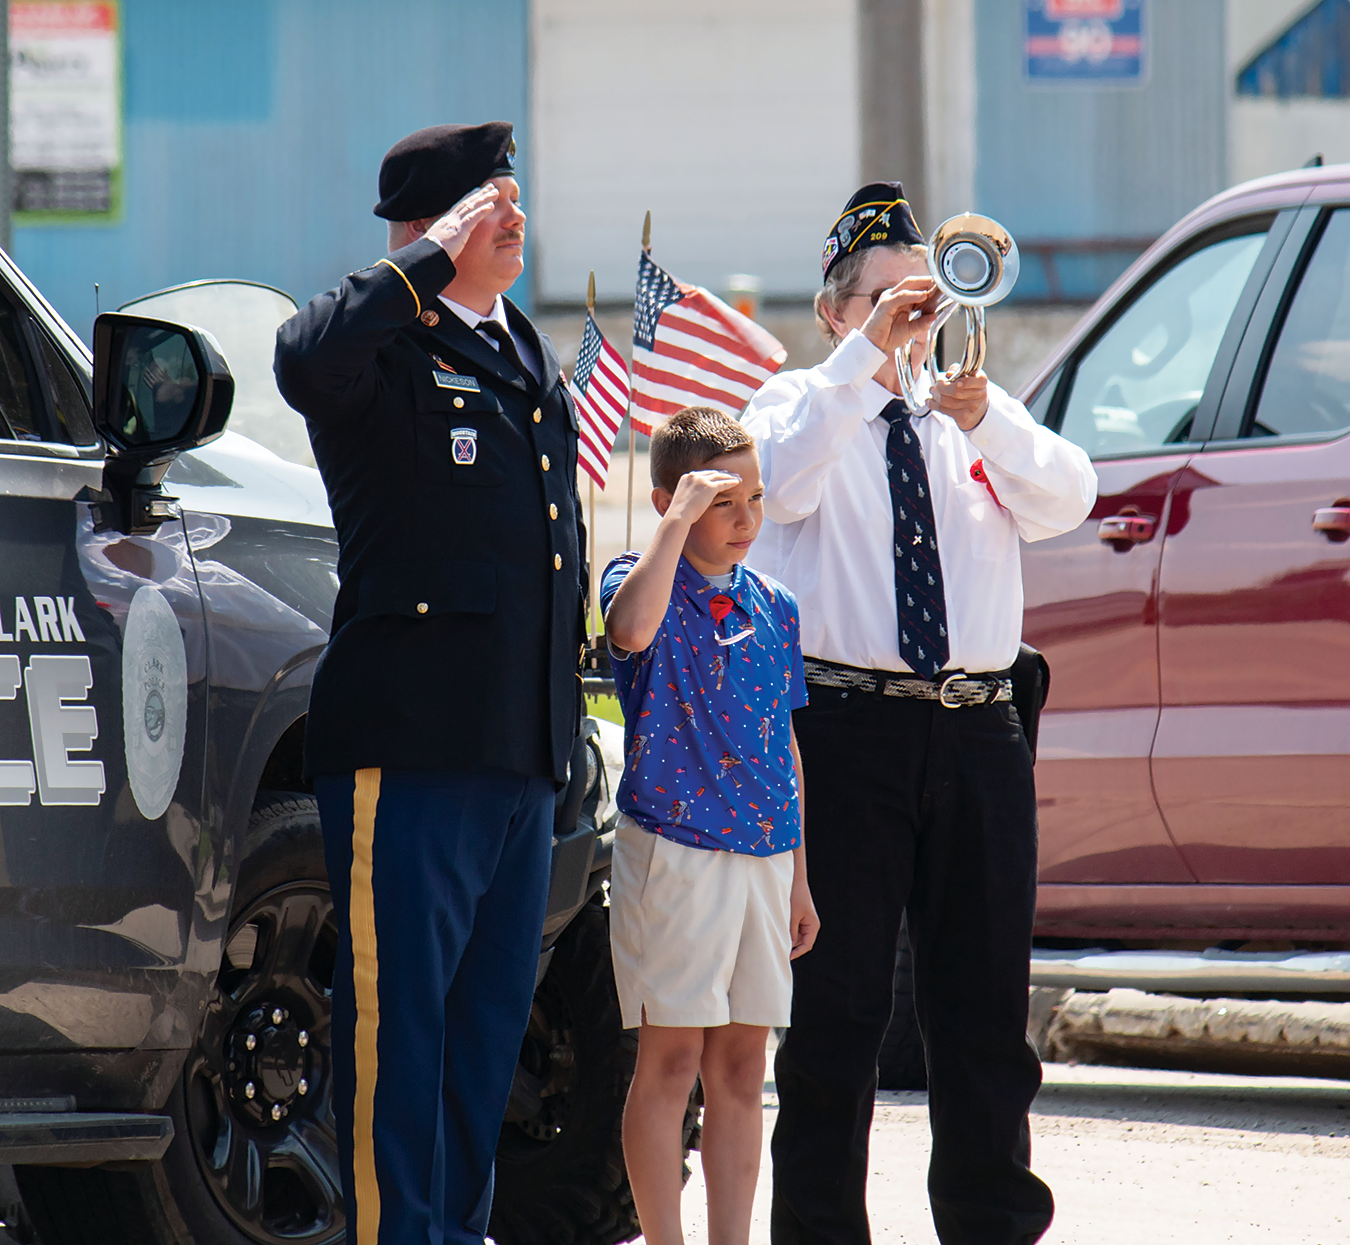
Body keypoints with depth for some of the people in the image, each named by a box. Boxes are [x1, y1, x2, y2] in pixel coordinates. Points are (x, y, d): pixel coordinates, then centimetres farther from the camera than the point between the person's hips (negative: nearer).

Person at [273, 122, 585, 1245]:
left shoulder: (528, 353, 19)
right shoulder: (390, 350, -6)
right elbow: (305, 360, -32)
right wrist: (435, 257, -20)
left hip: (525, 743, 8)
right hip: (410, 737, -8)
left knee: (493, 1013, 12)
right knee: (399, 1005, -7)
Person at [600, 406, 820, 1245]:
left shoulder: (774, 607, 12)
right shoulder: (646, 583, -6)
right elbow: (632, 627, -33)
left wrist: (799, 880, 16)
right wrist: (681, 519, -27)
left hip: (763, 854, 6)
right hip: (673, 853, -6)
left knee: (741, 1067, 8)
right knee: (672, 1061, -5)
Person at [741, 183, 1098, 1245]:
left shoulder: (978, 425, 15)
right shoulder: (802, 406, 6)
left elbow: (1066, 500, -3)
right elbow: (780, 477, -17)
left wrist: (986, 417, -20)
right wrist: (867, 355, -22)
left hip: (977, 730, 4)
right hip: (847, 727, -4)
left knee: (986, 999, 7)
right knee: (840, 1004, -2)